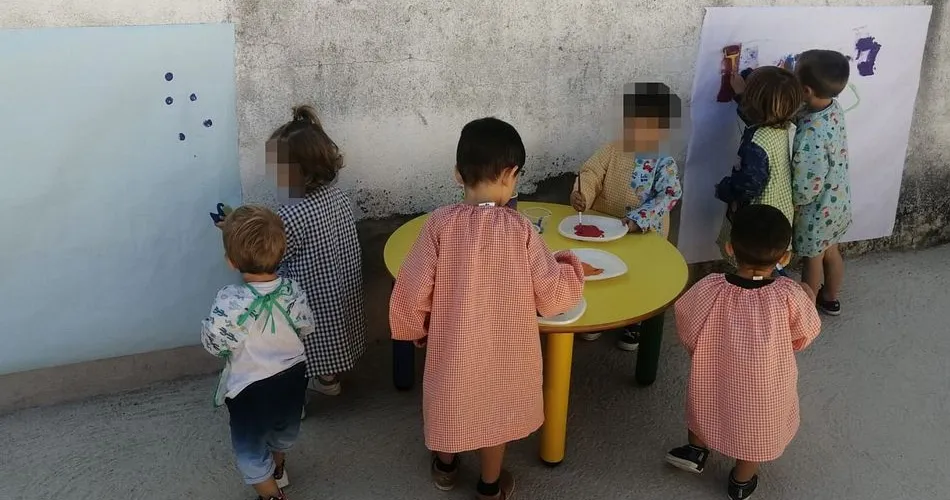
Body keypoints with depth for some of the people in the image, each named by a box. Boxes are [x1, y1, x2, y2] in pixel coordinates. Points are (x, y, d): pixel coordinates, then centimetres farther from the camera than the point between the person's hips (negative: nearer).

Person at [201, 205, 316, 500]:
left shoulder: (229, 302, -31)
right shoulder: (292, 291, -18)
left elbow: (213, 344, -17)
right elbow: (307, 329, -2)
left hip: (251, 388, -5)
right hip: (293, 376, 5)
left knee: (250, 447, 21)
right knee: (285, 430, 33)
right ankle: (277, 470, 58)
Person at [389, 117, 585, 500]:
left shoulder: (440, 223, -17)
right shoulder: (518, 228, -20)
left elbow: (413, 291, -13)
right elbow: (553, 296, -15)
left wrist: (416, 329, 7)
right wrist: (569, 266, 6)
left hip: (453, 343, 1)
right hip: (503, 348, -1)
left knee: (452, 401, 27)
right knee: (495, 411, 22)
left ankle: (446, 466, 51)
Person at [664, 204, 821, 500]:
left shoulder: (709, 289, -26)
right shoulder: (790, 296, -29)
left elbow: (687, 330, -9)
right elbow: (804, 336, -10)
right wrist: (808, 300, 7)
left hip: (714, 380, 1)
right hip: (763, 391, -1)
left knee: (707, 405, 34)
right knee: (755, 431, 27)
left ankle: (696, 451, 54)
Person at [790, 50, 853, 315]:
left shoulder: (811, 135, -37)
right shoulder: (833, 107, -12)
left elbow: (805, 190, -32)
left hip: (817, 210, -7)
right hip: (838, 201, 7)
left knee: (812, 259, 17)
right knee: (831, 251, 28)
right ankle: (830, 298, 50)